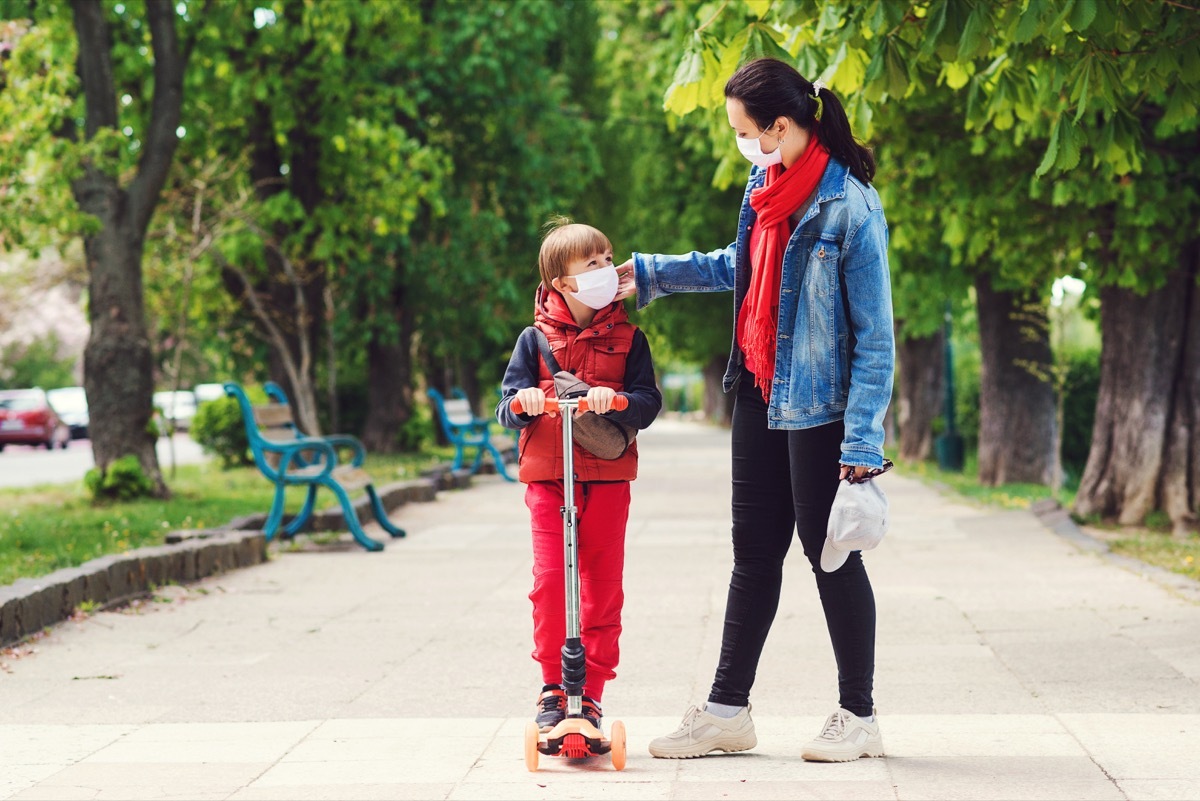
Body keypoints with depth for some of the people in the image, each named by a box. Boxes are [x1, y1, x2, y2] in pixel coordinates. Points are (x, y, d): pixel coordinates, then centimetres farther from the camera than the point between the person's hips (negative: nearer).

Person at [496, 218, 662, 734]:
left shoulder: (626, 338, 6)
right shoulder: (535, 339, 5)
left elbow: (649, 404, -3)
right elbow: (507, 410, 5)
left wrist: (614, 399, -23)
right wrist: (523, 402, -18)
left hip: (607, 478, 1)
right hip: (547, 477, -1)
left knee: (603, 585, 1)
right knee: (550, 580, -8)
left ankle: (591, 693, 9)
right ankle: (553, 686, 6)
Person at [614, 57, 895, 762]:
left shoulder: (850, 207, -18)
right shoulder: (765, 184, 6)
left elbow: (875, 336, -18)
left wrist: (863, 440, -20)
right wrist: (647, 274, 28)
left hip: (818, 406, -8)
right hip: (758, 394, 8)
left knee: (829, 554, 1)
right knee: (755, 552, 11)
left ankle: (859, 717, 13)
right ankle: (728, 711, 18)